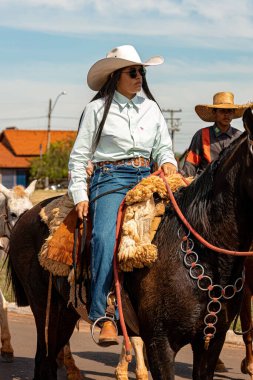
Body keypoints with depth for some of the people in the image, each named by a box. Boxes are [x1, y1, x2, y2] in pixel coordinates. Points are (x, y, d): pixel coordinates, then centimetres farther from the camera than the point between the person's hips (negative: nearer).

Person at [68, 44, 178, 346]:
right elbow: (79, 156, 5)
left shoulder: (151, 108, 17)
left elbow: (163, 148, 22)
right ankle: (104, 316, -32)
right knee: (105, 237, -30)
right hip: (110, 178, -5)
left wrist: (167, 163, -1)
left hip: (146, 179, 5)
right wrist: (80, 196, -4)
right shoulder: (97, 109, 5)